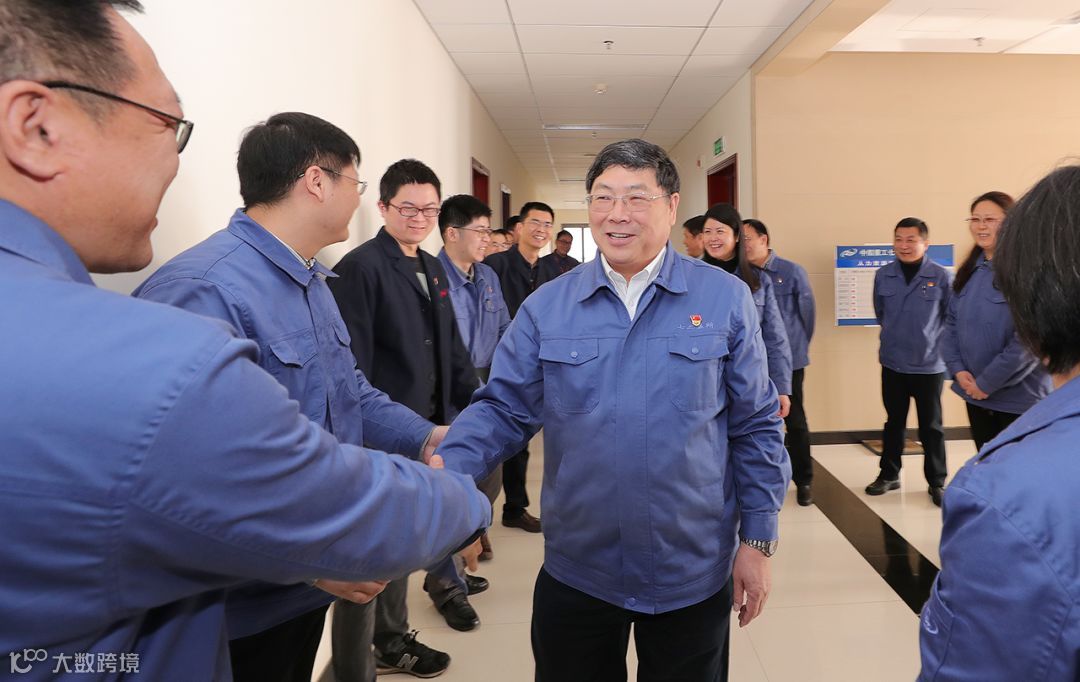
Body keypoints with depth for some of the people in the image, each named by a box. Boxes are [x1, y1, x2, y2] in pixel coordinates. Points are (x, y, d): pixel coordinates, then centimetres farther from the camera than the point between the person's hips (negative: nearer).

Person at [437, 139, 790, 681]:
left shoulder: (725, 299, -5)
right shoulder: (546, 306, -2)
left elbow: (754, 429, -1)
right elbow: (503, 410, -3)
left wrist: (757, 541, -1)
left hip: (692, 574, -1)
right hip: (574, 571, 1)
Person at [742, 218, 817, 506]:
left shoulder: (792, 272, -5)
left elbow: (807, 313, 2)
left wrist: (799, 349, 8)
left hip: (789, 361, -2)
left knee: (795, 421, 8)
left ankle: (803, 481, 22)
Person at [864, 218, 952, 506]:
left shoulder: (942, 277, -10)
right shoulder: (883, 275, -1)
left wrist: (936, 343, 1)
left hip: (930, 365, -2)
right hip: (892, 363, 3)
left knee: (931, 426, 9)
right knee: (894, 422, 15)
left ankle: (936, 482, 22)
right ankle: (889, 474, 29)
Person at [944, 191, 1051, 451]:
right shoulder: (969, 271, 8)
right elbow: (952, 322, 9)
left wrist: (987, 382, -17)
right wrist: (957, 370, -5)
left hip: (1019, 395, -6)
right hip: (975, 393, 6)